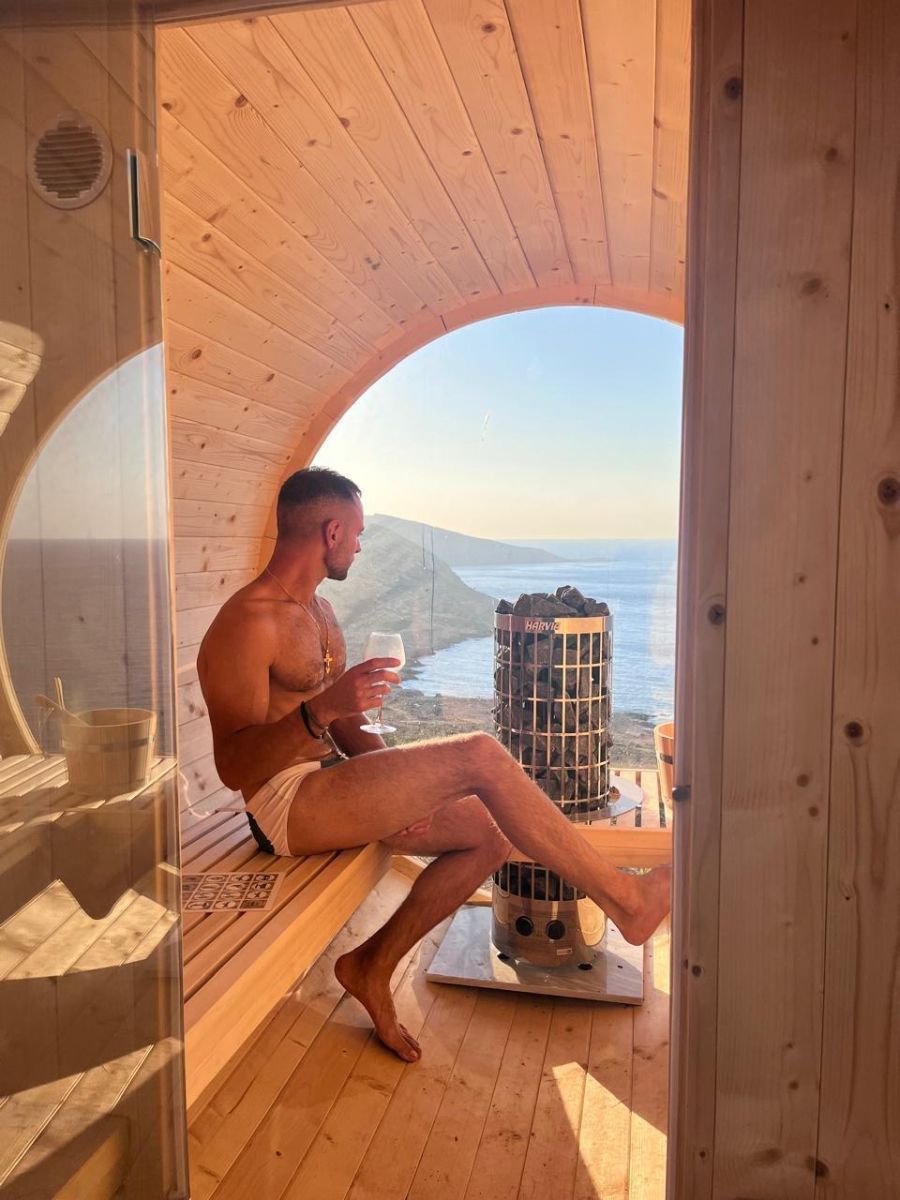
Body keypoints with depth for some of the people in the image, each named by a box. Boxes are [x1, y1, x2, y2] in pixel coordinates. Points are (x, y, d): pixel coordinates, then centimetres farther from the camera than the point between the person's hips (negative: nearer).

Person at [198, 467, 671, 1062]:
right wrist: (320, 709, -37)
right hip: (288, 805, -9)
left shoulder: (320, 613, 15)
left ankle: (373, 965, 7)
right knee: (480, 755, -21)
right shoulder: (248, 623, -16)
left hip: (332, 786, 10)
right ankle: (626, 898, -10)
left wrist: (400, 786, 1)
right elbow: (233, 768, -21)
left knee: (488, 835, -3)